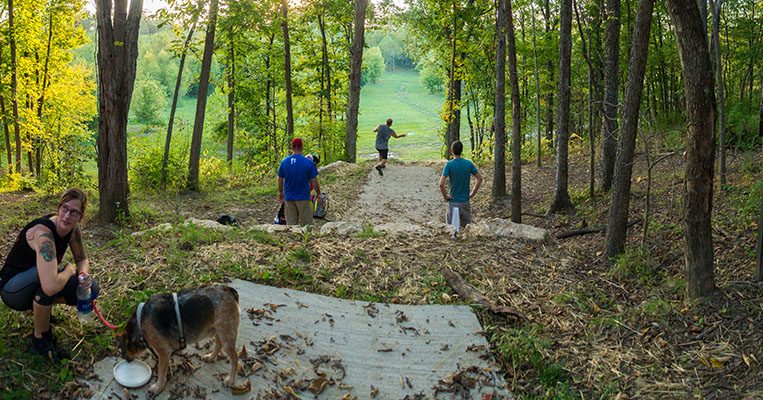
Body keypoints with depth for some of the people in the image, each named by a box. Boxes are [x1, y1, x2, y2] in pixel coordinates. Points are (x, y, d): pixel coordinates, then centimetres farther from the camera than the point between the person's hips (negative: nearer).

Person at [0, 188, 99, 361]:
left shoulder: (72, 229, -12)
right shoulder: (43, 232, -35)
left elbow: (82, 259, 5)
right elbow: (51, 286, -48)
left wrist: (84, 274, -19)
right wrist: (69, 270, -26)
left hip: (36, 286, 7)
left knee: (91, 288, -10)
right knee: (46, 277, -38)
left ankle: (41, 308, 14)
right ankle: (40, 337, -16)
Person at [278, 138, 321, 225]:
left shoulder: (284, 162, -2)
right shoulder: (308, 162, -12)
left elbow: (280, 180, 7)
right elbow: (314, 181, -9)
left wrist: (280, 193, 21)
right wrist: (318, 193, 7)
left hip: (289, 198, 3)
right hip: (303, 198, -3)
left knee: (291, 223, 10)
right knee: (306, 224, 6)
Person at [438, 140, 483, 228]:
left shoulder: (449, 164, -12)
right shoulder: (469, 163, -2)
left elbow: (441, 183, -21)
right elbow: (479, 179, 3)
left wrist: (445, 196, -8)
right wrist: (472, 193, 8)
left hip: (453, 201, -3)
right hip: (466, 201, 3)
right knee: (467, 226, 15)